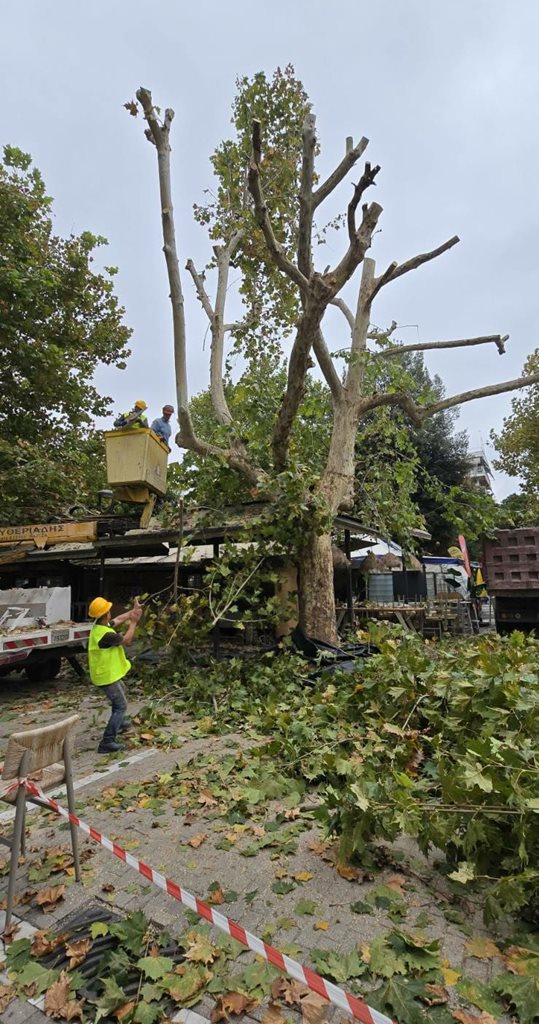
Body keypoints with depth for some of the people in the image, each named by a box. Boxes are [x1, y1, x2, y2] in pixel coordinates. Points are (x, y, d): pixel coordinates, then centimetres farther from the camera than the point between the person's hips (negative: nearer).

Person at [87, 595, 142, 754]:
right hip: (107, 676, -10)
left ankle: (119, 723, 50)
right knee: (121, 705, -2)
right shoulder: (105, 634, -31)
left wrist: (133, 610, 12)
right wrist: (133, 622, -12)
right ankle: (107, 742, -3)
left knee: (120, 692, 32)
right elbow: (126, 640, -20)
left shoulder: (99, 626, -2)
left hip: (107, 673, 10)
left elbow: (118, 620, 14)